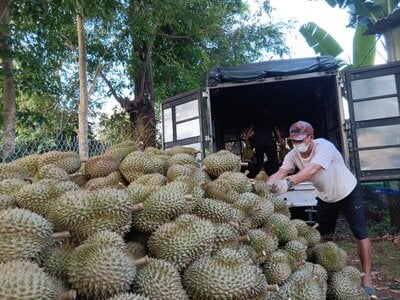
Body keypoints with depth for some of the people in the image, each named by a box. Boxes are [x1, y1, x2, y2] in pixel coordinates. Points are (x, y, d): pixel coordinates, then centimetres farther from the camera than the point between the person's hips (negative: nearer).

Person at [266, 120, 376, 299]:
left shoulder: (324, 146, -34)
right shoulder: (293, 155, -17)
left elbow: (312, 170, -51)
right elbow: (280, 173, -30)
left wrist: (288, 183, -67)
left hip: (348, 193, -5)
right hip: (325, 197, 5)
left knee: (360, 234, -3)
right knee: (319, 235, 10)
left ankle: (367, 279, 10)